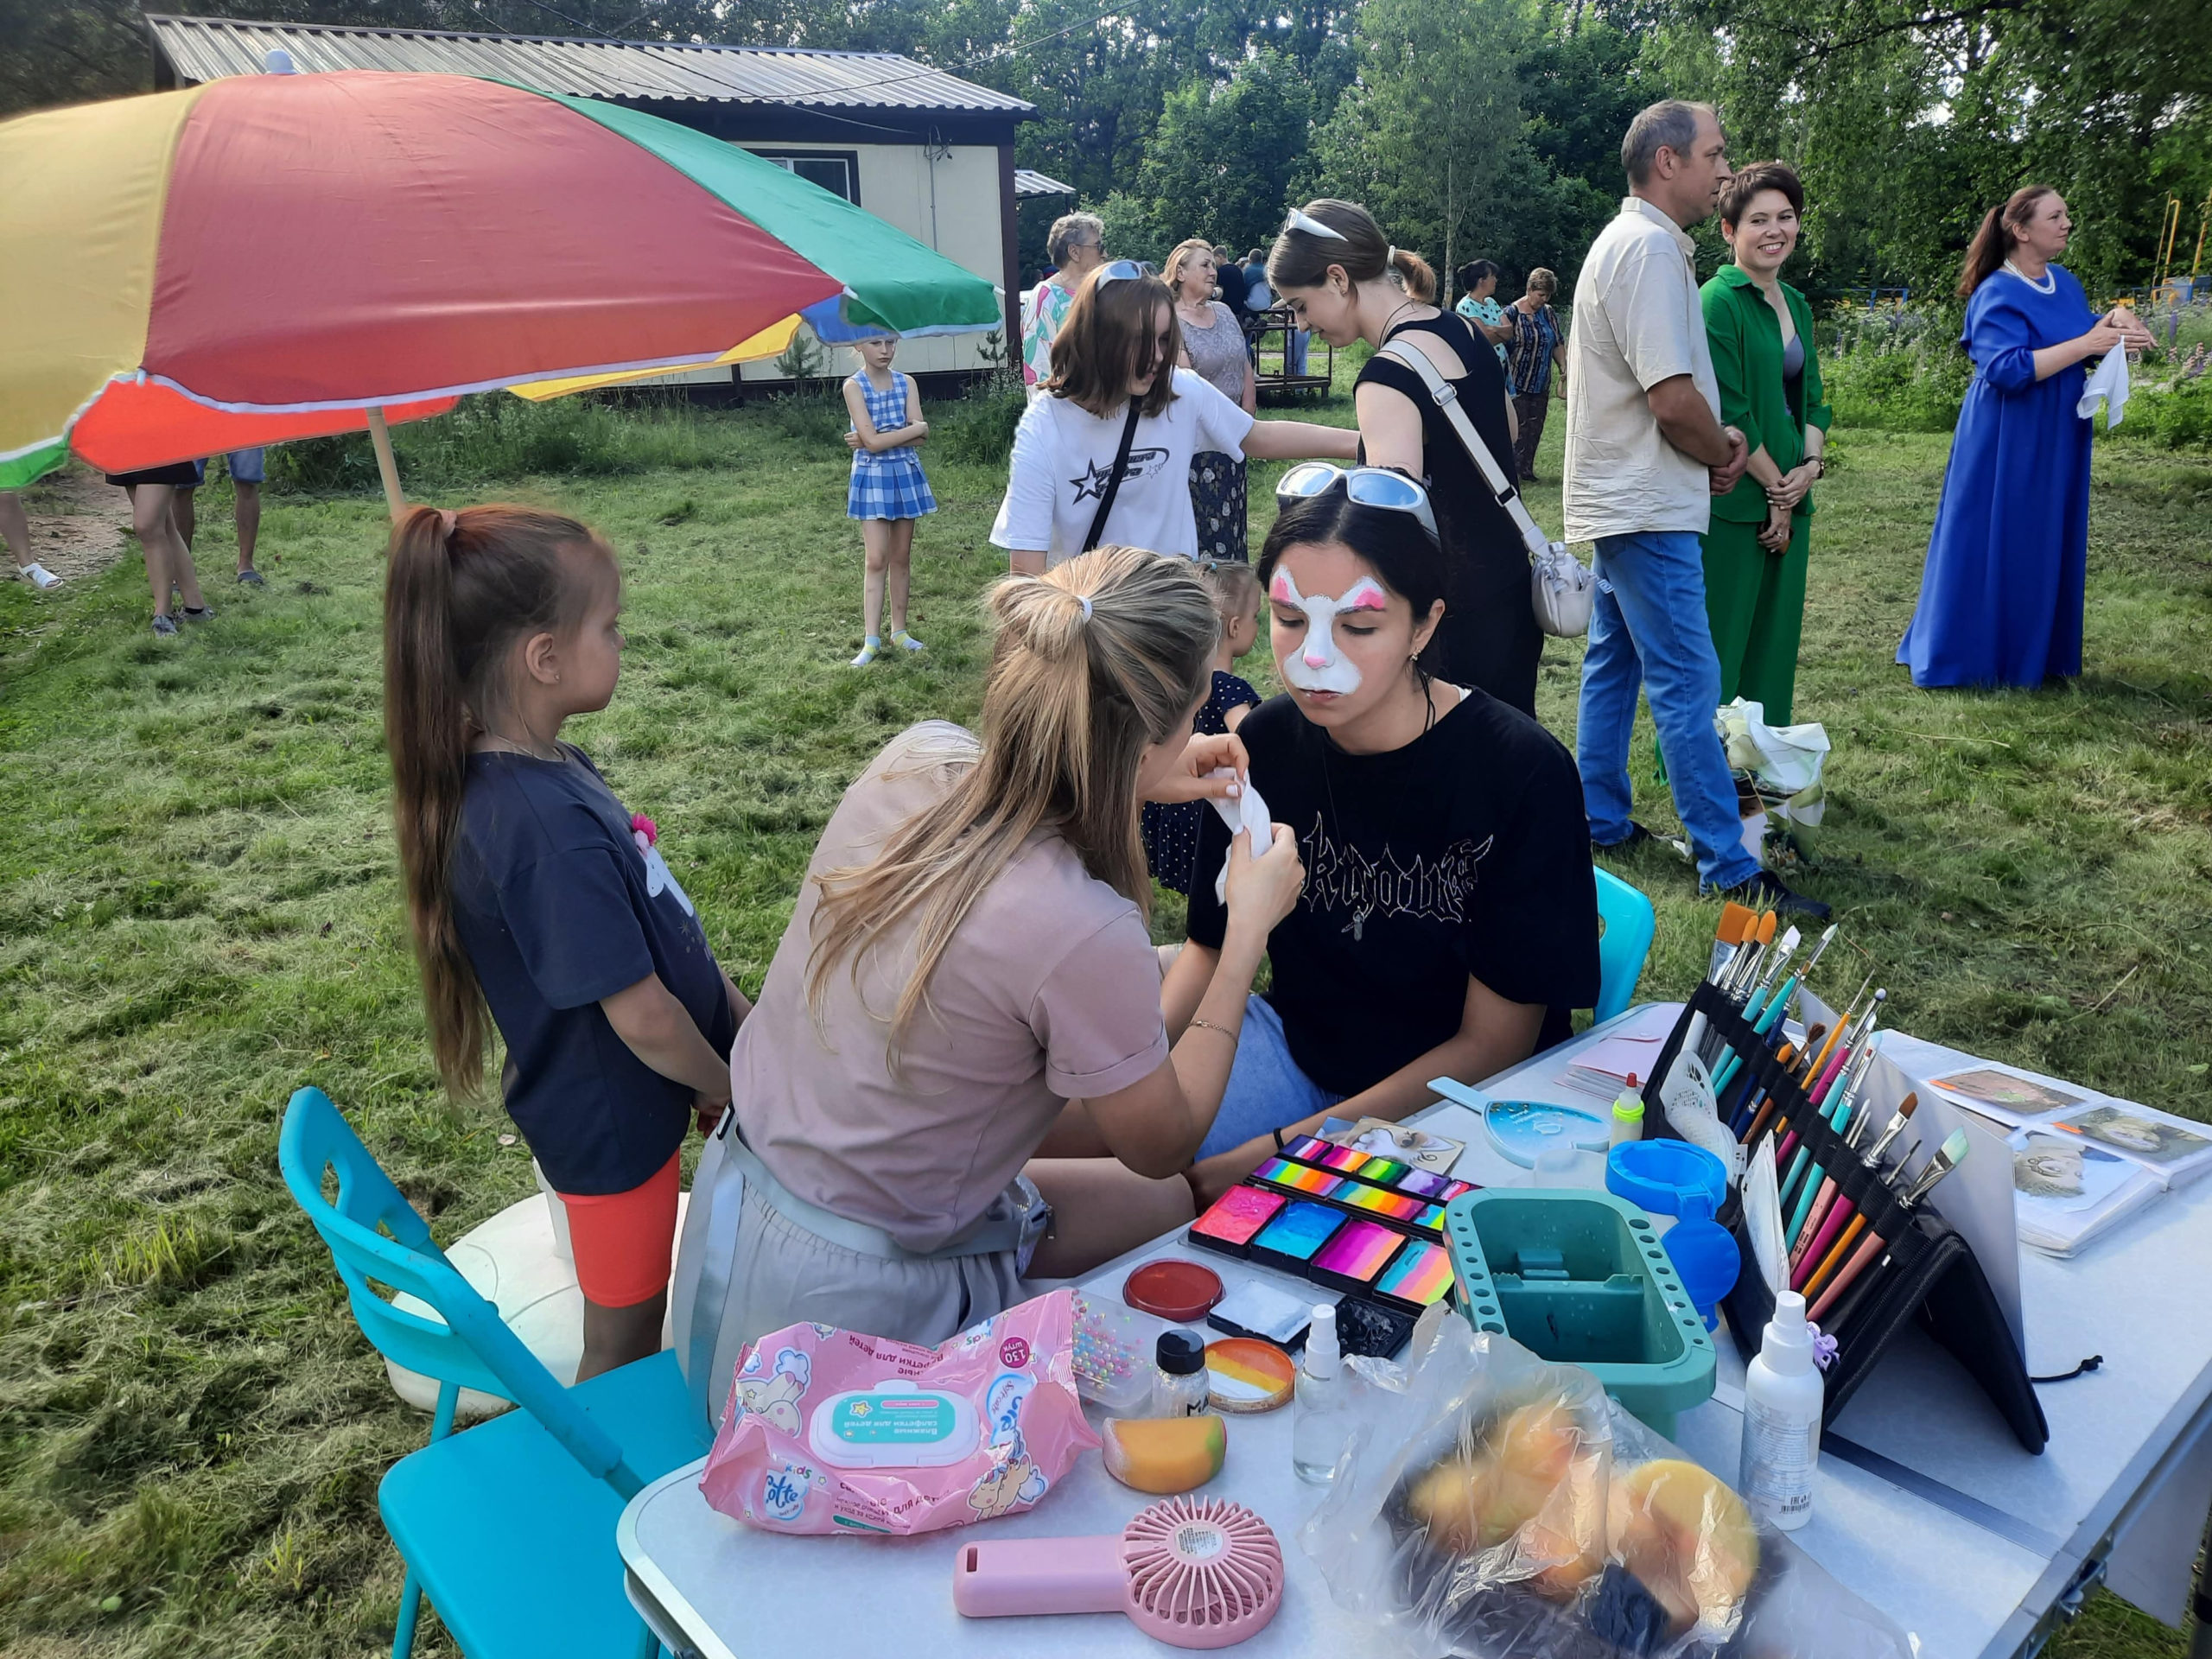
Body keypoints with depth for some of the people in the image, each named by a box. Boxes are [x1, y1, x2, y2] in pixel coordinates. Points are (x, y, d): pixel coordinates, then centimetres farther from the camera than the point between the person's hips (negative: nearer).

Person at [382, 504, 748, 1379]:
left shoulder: (547, 771, -3)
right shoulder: (547, 830, -33)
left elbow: (653, 923, 8)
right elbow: (641, 1015, -28)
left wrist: (734, 1009, 10)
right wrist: (726, 1088, -10)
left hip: (622, 1103, 9)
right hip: (614, 1124, -8)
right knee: (625, 1349, 15)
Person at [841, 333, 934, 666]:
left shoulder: (906, 384, 4)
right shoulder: (854, 386, -7)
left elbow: (921, 437, -7)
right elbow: (872, 441, -17)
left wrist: (879, 439, -17)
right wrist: (915, 428, -10)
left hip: (906, 474, 4)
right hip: (872, 476, -4)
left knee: (901, 557, 9)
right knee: (877, 560, -8)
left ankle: (899, 630, 19)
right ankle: (871, 640, -6)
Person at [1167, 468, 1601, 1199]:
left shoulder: (1523, 774, -21)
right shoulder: (1264, 744, -8)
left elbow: (1492, 1045, -15)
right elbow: (1213, 945, 6)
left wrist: (1281, 1149, -22)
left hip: (1461, 1091, -4)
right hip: (1297, 1044, 4)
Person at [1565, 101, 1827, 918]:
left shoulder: (1627, 241, 17)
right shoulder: (1651, 249, -17)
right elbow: (1672, 398, -24)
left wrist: (1717, 435, 8)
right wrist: (1724, 453, -5)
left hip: (1620, 500, 11)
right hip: (1648, 508, -11)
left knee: (1614, 663, 15)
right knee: (1688, 683, -8)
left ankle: (1601, 822, 25)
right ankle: (1727, 867, -2)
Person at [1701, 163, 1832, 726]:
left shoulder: (1796, 305, 14)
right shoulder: (1718, 301, -10)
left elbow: (1812, 399, 17)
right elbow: (1727, 414, -15)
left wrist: (1810, 464, -2)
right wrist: (1776, 486, -11)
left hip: (1787, 497, 8)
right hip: (1733, 504, -8)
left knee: (1775, 637, 13)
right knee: (1720, 642, -3)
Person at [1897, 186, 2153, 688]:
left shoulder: (2064, 281, 9)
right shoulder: (1996, 295, -15)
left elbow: (2084, 332, 17)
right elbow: (2008, 369, -25)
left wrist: (2115, 318, -5)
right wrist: (2087, 343, -25)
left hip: (2056, 441, 8)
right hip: (2005, 444, -8)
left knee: (2048, 546, 12)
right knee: (1993, 546, -2)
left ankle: (2036, 650, 23)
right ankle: (1972, 653, 10)